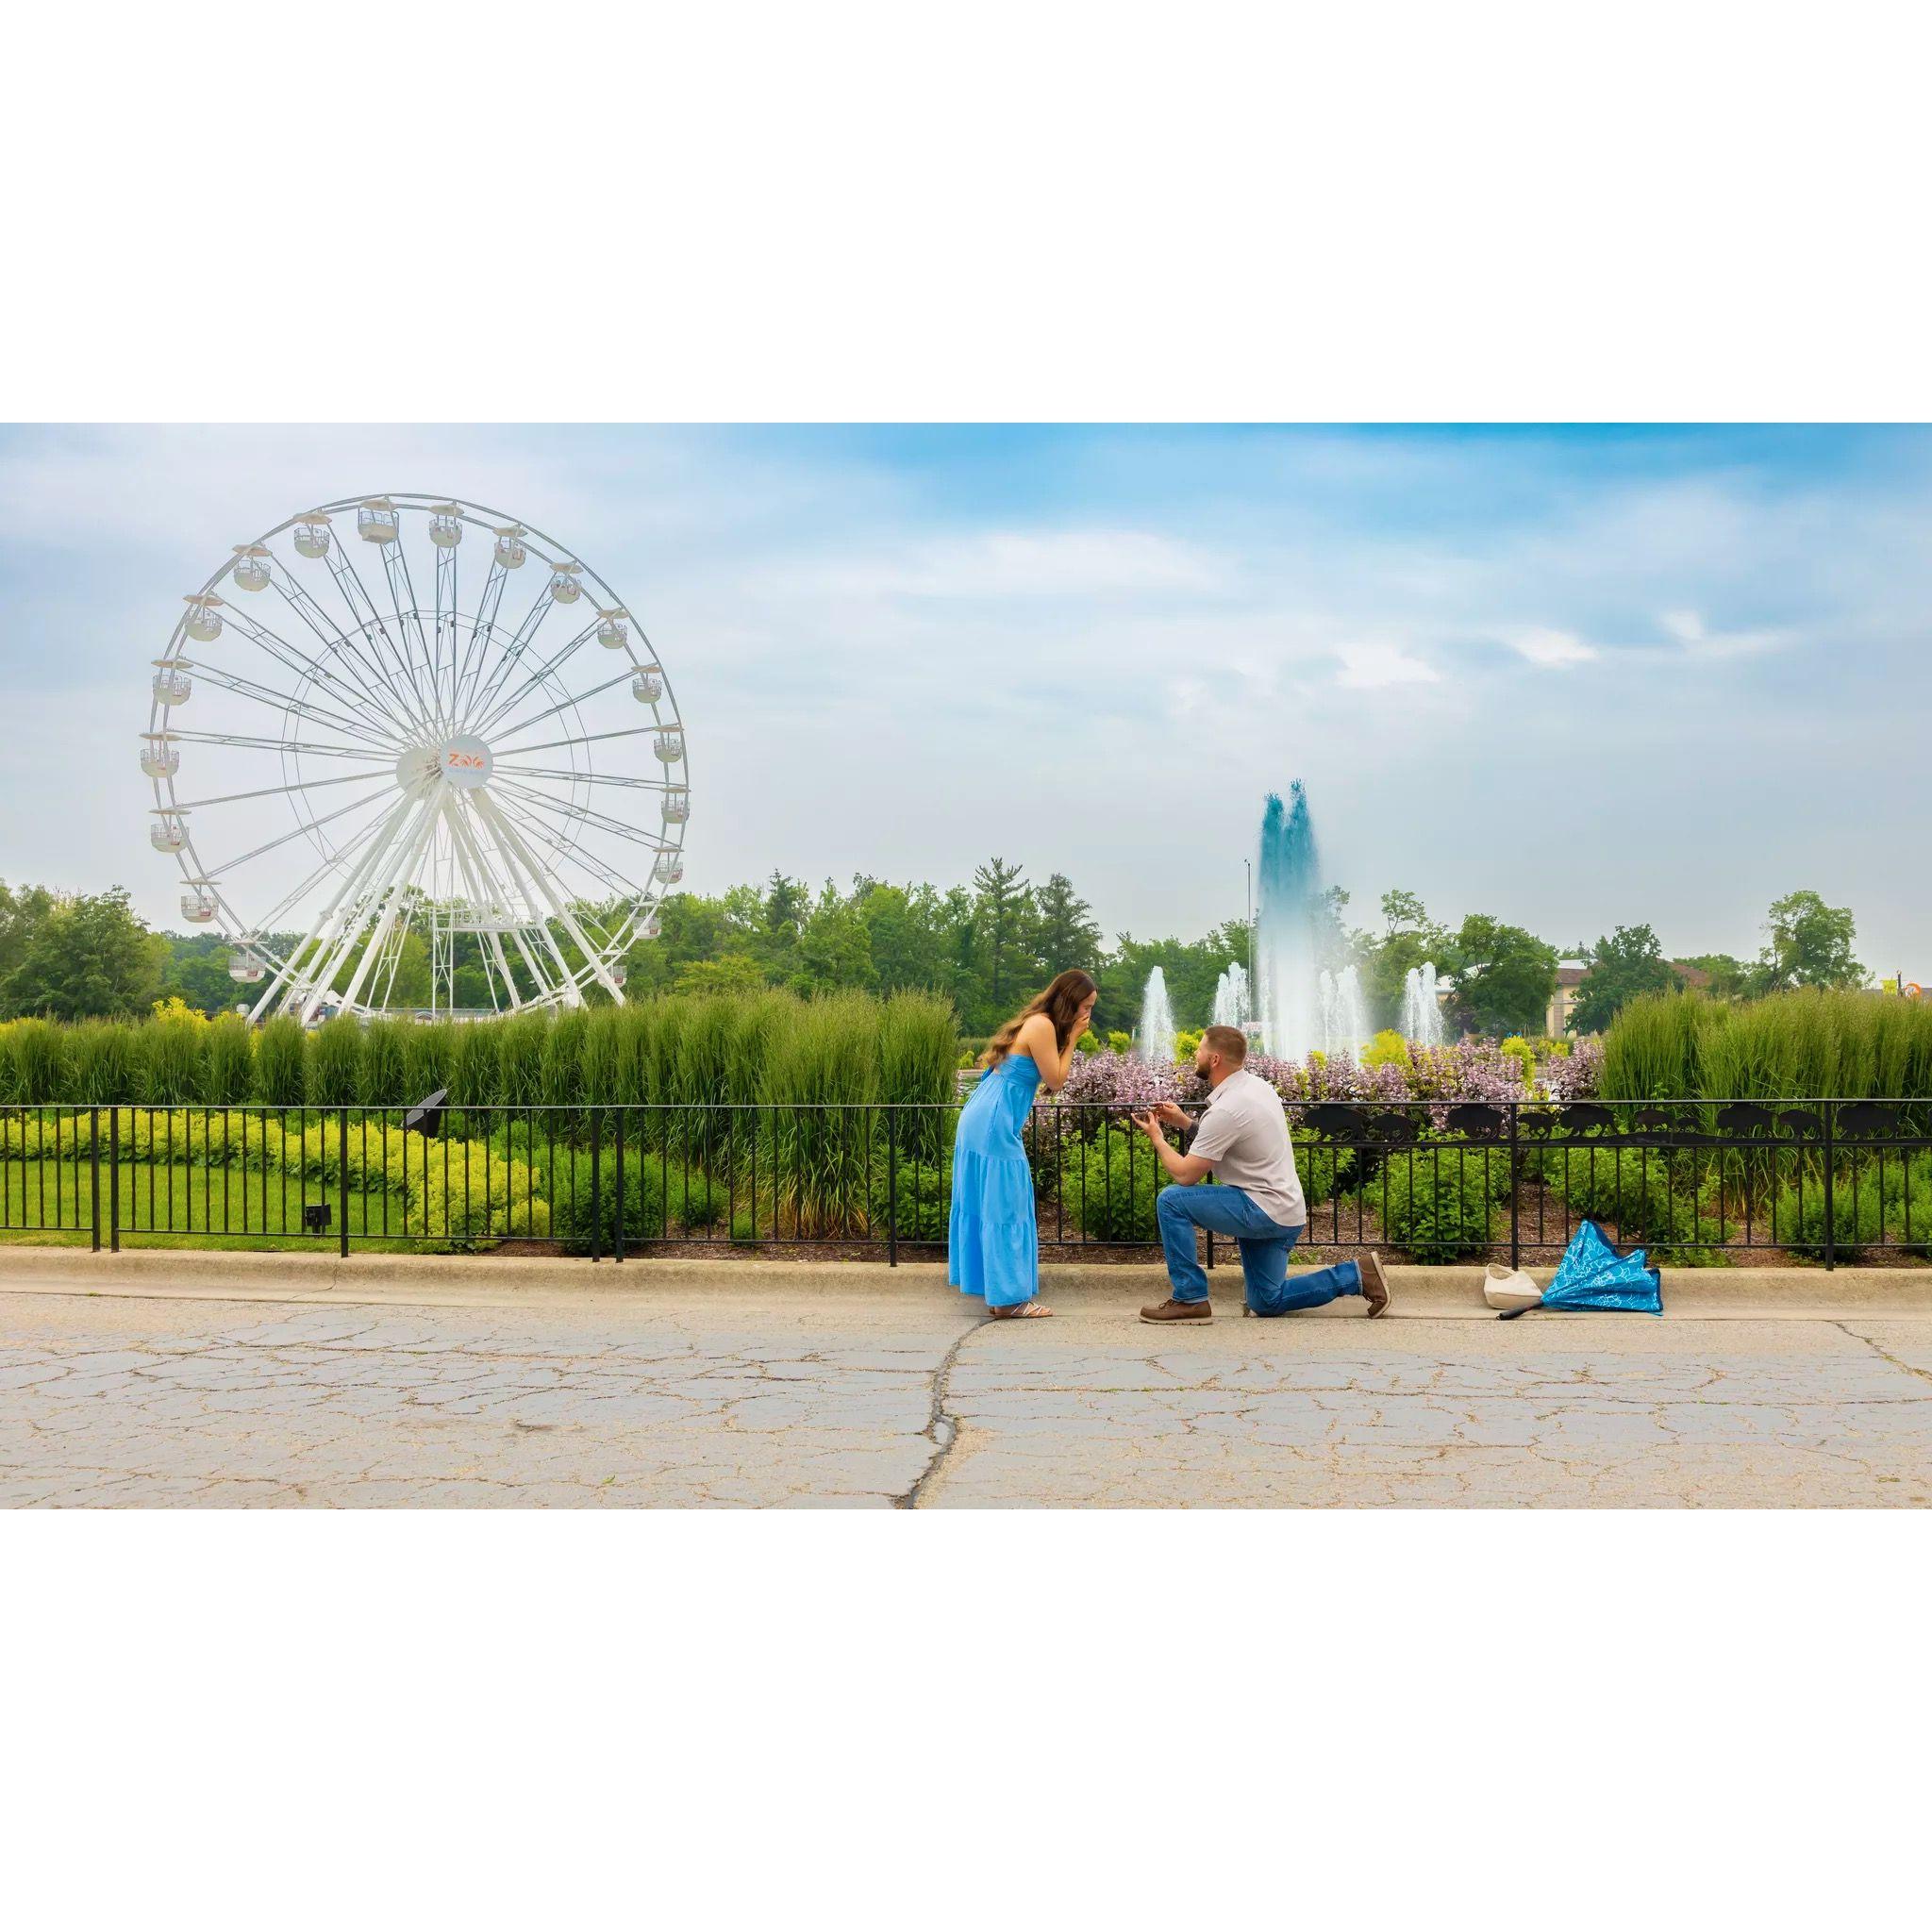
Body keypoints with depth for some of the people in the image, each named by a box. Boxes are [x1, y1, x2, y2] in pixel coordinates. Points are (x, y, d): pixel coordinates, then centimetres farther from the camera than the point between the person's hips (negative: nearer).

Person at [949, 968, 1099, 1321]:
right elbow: (1056, 1081, -11)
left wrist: (1069, 1037, 8)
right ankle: (1009, 1299, -1)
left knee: (986, 1206, 14)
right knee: (1005, 1209, -5)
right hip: (994, 1125, -10)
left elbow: (1049, 1079, 15)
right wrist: (1072, 1038, -6)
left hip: (979, 1120, 10)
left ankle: (999, 1289, 23)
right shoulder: (1042, 1026, -14)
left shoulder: (1034, 1022, 16)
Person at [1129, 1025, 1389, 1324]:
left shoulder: (1226, 1109, -22)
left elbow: (1185, 1175, -18)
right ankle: (1357, 1275, 14)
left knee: (1171, 1200, -14)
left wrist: (1157, 1137, -3)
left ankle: (1190, 1299, -8)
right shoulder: (1255, 1086, 7)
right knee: (1267, 1303, 18)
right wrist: (1183, 1122, 13)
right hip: (1287, 1212, 10)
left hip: (1264, 1211, -10)